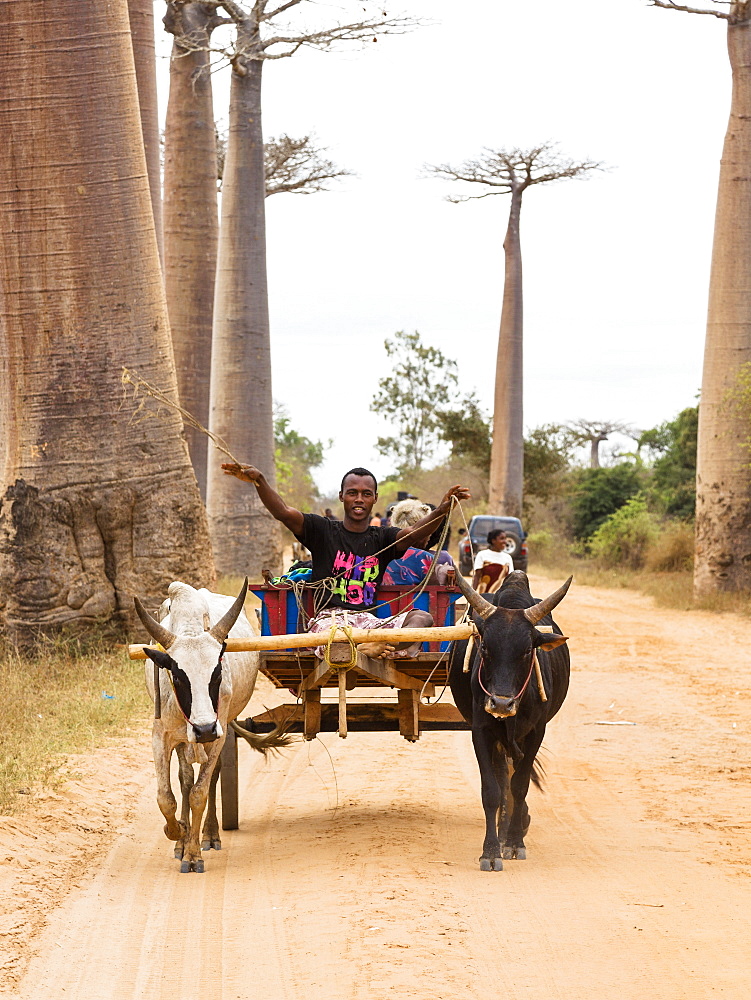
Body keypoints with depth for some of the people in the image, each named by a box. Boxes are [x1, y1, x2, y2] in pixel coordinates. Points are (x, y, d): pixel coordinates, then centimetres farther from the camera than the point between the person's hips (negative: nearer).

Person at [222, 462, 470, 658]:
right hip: (328, 619, -3)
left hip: (369, 621, 3)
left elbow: (414, 534, -3)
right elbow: (283, 513, -2)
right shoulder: (323, 531, 13)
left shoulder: (382, 538, 17)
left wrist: (441, 511, -24)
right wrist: (259, 481, -20)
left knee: (421, 617, -28)